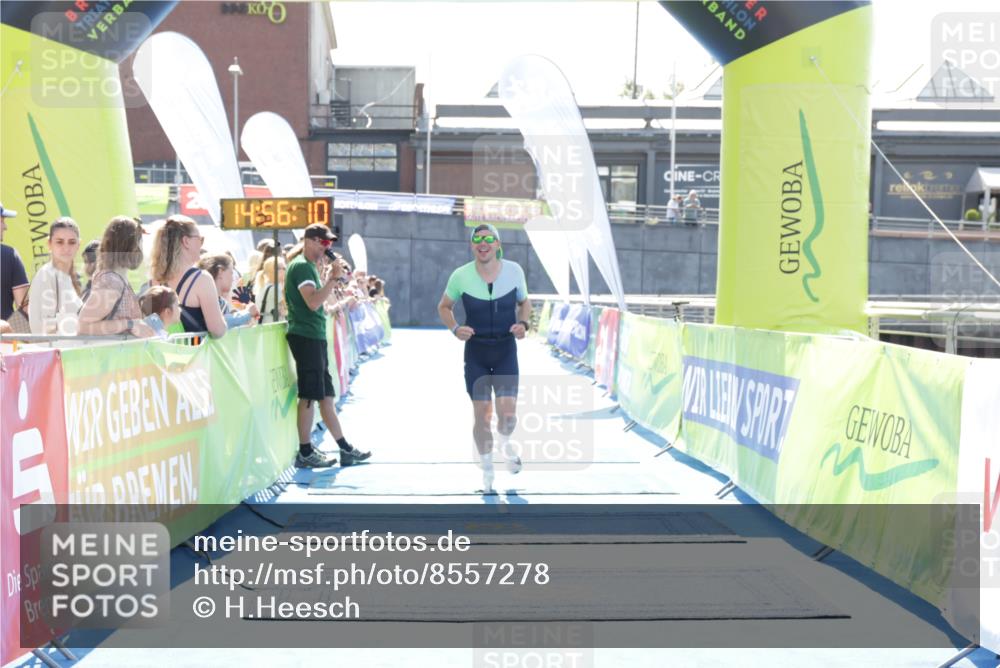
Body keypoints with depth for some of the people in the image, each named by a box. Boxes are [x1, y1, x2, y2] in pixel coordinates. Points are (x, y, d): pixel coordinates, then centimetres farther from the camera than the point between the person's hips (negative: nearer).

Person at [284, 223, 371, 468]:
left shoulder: (310, 266, 21)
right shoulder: (301, 266, -10)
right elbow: (313, 302, -23)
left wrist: (328, 280, 16)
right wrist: (332, 279, -21)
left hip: (315, 337, 10)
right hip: (306, 336, -10)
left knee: (326, 395, 11)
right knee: (309, 396, -7)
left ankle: (345, 448, 15)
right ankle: (305, 453, -1)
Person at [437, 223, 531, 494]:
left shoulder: (514, 270, -7)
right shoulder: (460, 276, -9)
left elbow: (524, 302, 11)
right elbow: (444, 306, 7)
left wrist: (523, 323, -9)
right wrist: (455, 329, -12)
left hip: (506, 350, 0)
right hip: (476, 352, 0)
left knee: (507, 413, -9)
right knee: (481, 414, 0)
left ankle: (505, 443, 29)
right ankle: (487, 470, 21)